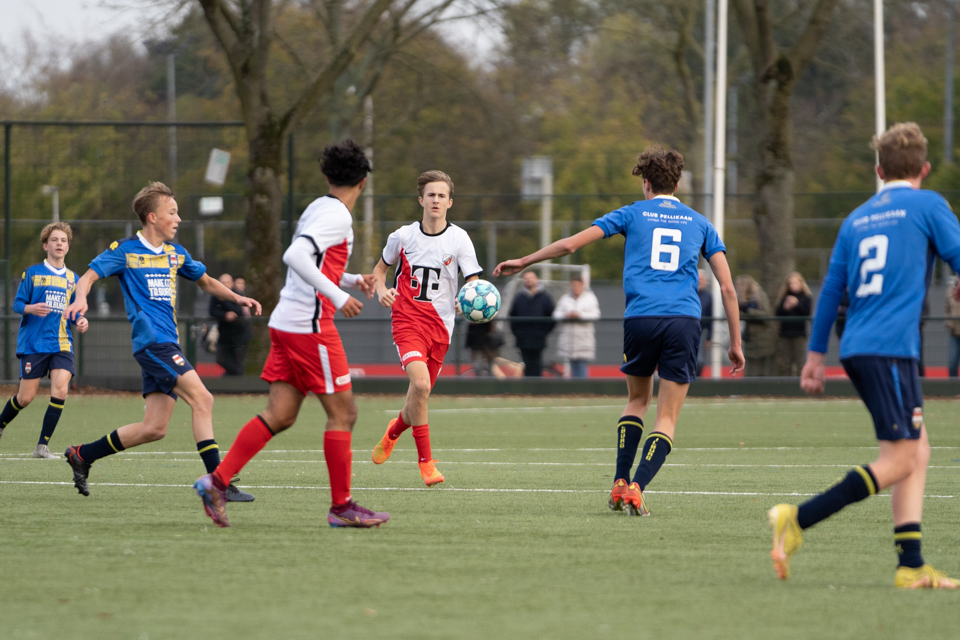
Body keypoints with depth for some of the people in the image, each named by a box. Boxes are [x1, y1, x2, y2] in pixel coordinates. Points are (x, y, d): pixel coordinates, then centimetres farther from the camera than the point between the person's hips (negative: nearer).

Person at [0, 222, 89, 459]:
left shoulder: (72, 278, 12)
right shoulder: (32, 273, 1)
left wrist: (80, 320, -2)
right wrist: (31, 308, -22)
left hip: (61, 344, 3)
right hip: (33, 344, -3)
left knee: (60, 389, -17)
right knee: (26, 397, -2)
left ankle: (43, 446, -9)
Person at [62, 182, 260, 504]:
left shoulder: (175, 254, 18)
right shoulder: (125, 250, -1)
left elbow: (206, 282, 32)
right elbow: (89, 276, -5)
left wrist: (237, 298, 18)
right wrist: (81, 299, -27)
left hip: (168, 346, 8)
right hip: (151, 341, -8)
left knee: (154, 428, 5)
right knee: (202, 399, -20)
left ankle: (82, 455, 19)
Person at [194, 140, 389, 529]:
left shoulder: (317, 209, 17)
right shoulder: (337, 216, -12)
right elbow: (295, 256, -26)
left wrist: (351, 280, 23)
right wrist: (337, 296, -25)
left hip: (286, 322, 9)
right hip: (310, 325, -9)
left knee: (280, 415, 6)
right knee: (343, 413, -1)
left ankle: (217, 481, -2)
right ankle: (341, 506, 3)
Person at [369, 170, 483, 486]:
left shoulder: (459, 239, -1)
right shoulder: (403, 236, 2)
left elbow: (474, 283, -4)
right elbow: (380, 267, 19)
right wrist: (381, 291, -2)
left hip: (440, 325, 2)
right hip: (407, 320, -2)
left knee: (421, 392, 8)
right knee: (420, 384, -23)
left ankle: (394, 431, 45)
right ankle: (425, 461, -15)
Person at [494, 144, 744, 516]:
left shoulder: (633, 214, 13)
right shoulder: (700, 224, 16)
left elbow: (570, 244, 9)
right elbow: (727, 288, 9)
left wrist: (523, 262, 23)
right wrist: (735, 344, 13)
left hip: (640, 318, 0)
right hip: (684, 320, 0)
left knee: (638, 399, 23)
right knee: (667, 418, 3)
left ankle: (620, 483, 13)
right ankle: (637, 488, -16)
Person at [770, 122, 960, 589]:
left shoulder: (857, 218, 18)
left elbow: (831, 288, 18)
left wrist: (815, 355, 21)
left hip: (856, 348, 8)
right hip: (892, 345, -8)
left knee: (917, 450, 10)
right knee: (899, 460, -8)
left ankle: (911, 566, 3)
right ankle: (797, 520, -17)